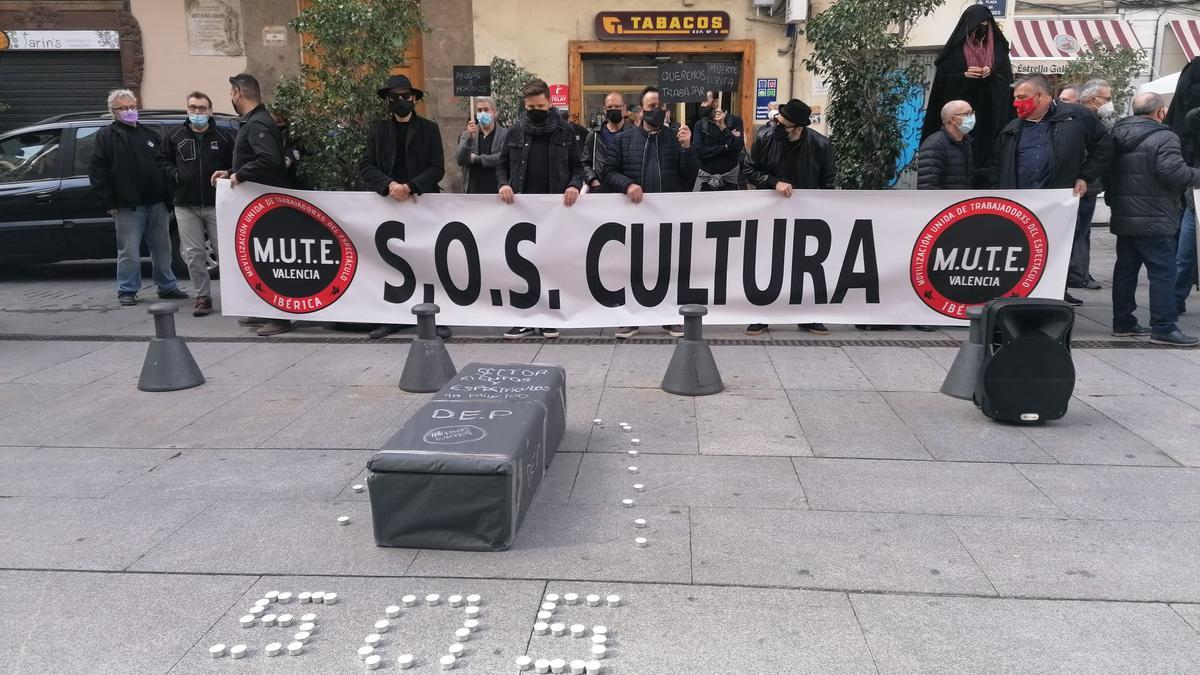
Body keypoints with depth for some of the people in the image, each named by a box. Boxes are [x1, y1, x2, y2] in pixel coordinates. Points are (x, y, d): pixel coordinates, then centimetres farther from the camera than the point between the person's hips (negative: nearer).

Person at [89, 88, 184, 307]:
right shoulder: (106, 136, 1)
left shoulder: (150, 135, 17)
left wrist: (167, 195, 9)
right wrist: (107, 202, -10)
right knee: (129, 252, -1)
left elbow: (163, 166, 19)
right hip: (127, 206, -5)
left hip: (156, 203, 5)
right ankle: (127, 290, 10)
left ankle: (167, 287, 21)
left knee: (162, 249, 11)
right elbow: (97, 172, -4)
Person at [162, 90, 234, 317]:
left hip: (217, 204, -2)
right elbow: (165, 162, 16)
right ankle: (203, 297, 12)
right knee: (193, 254, 3)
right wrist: (175, 175, -2)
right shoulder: (174, 136, 11)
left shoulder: (223, 137, 5)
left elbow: (234, 166, 6)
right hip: (186, 206, 2)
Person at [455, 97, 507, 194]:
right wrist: (470, 138, -18)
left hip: (497, 191, -2)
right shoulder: (466, 135, 10)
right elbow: (459, 160, -3)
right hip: (472, 191, 3)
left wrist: (476, 159, -6)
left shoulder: (505, 134, 2)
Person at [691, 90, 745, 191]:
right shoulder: (699, 124, 2)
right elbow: (700, 151, -11)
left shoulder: (735, 121, -2)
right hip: (706, 178, 1)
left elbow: (738, 147, -14)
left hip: (730, 177, -1)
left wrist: (723, 127, -18)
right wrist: (725, 147, -14)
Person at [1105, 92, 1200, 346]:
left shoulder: (1118, 136, 12)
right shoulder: (1164, 137, -13)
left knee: (1125, 269, 13)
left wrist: (1112, 199, 24)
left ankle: (1122, 321, 19)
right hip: (1155, 220, -8)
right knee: (1163, 272, -5)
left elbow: (1107, 173, 16)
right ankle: (1163, 327, -5)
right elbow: (1173, 171, -23)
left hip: (1123, 217, 8)